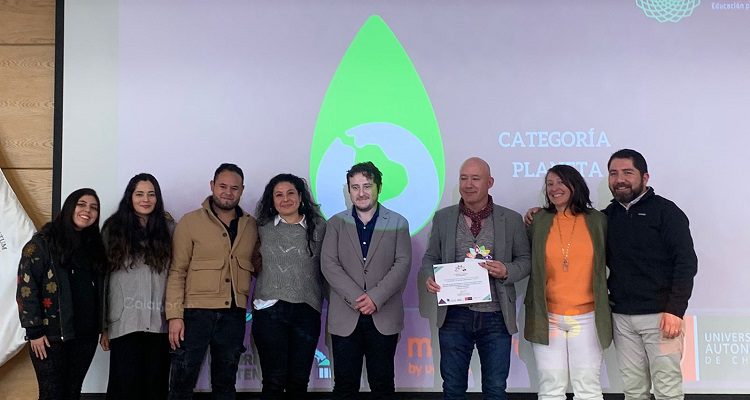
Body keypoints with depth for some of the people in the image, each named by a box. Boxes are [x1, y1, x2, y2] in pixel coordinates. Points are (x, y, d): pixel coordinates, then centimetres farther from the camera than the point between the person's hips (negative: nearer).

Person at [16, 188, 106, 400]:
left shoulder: (94, 245, 12)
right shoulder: (42, 243, -5)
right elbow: (26, 289, -9)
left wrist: (101, 326, 9)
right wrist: (34, 331, -14)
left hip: (86, 334, 5)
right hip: (51, 335, -5)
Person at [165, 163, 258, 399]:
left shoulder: (251, 226, 7)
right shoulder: (190, 222, -2)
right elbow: (177, 271, -4)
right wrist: (174, 315, -11)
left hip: (234, 314, 3)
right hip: (196, 311, -3)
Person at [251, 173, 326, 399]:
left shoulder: (319, 227, 4)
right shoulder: (263, 228, 6)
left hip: (307, 311, 1)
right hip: (270, 310, 0)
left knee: (299, 381, 7)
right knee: (273, 381, -1)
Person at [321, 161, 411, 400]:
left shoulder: (397, 223, 6)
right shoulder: (336, 223, 7)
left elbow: (403, 264, -3)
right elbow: (328, 265, -2)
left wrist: (375, 297, -14)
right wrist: (356, 298, -13)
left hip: (384, 316, 0)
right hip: (345, 316, 0)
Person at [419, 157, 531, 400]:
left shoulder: (511, 220, 2)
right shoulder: (443, 218, 5)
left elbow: (525, 260, 7)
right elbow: (430, 257, 9)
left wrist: (506, 271, -14)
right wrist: (428, 277, -12)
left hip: (496, 318, -1)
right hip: (454, 316, 1)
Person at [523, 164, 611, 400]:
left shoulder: (597, 221, 3)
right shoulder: (539, 222, 4)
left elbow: (610, 260, 11)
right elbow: (527, 262, 12)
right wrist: (529, 227, 2)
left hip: (587, 317, 0)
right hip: (548, 318, 1)